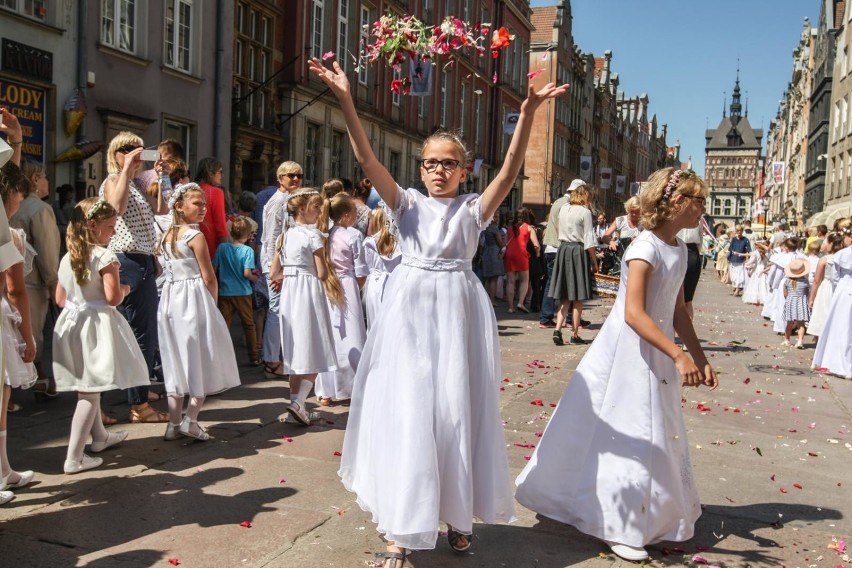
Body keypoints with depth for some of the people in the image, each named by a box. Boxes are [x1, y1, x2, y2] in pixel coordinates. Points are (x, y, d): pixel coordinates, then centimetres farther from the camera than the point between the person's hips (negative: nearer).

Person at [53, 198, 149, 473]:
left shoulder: (67, 257, 8)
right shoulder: (105, 257, -14)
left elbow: (60, 298, 13)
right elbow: (113, 298, -19)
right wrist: (124, 290, 1)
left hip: (72, 322, 8)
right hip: (97, 325, -8)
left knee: (87, 387, 20)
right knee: (90, 391, -4)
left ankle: (100, 436, 40)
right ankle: (74, 458, -3)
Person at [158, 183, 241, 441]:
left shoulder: (165, 236, 9)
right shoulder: (195, 236, -11)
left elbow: (165, 271, 11)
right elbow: (209, 278, -11)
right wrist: (213, 304, 4)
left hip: (170, 299, 7)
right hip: (194, 300, -7)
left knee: (176, 360, 11)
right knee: (200, 359, 4)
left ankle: (174, 423, 14)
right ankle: (190, 419, -2)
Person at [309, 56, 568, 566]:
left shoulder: (474, 209, 5)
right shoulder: (407, 202, 6)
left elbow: (511, 171, -10)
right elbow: (368, 159, -7)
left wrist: (527, 114, -24)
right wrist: (346, 101, -19)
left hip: (459, 313, 0)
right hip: (410, 312, 0)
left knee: (458, 414, 6)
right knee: (407, 414, -2)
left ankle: (459, 514, 25)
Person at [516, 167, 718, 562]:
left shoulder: (679, 249, 7)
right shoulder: (645, 247, -19)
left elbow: (678, 313, 13)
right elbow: (634, 314, -28)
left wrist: (700, 358, 10)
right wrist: (679, 356, -31)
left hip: (656, 356, 8)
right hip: (627, 354, -8)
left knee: (657, 437, 16)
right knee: (627, 436, -1)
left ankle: (645, 514, 33)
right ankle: (615, 525, 13)